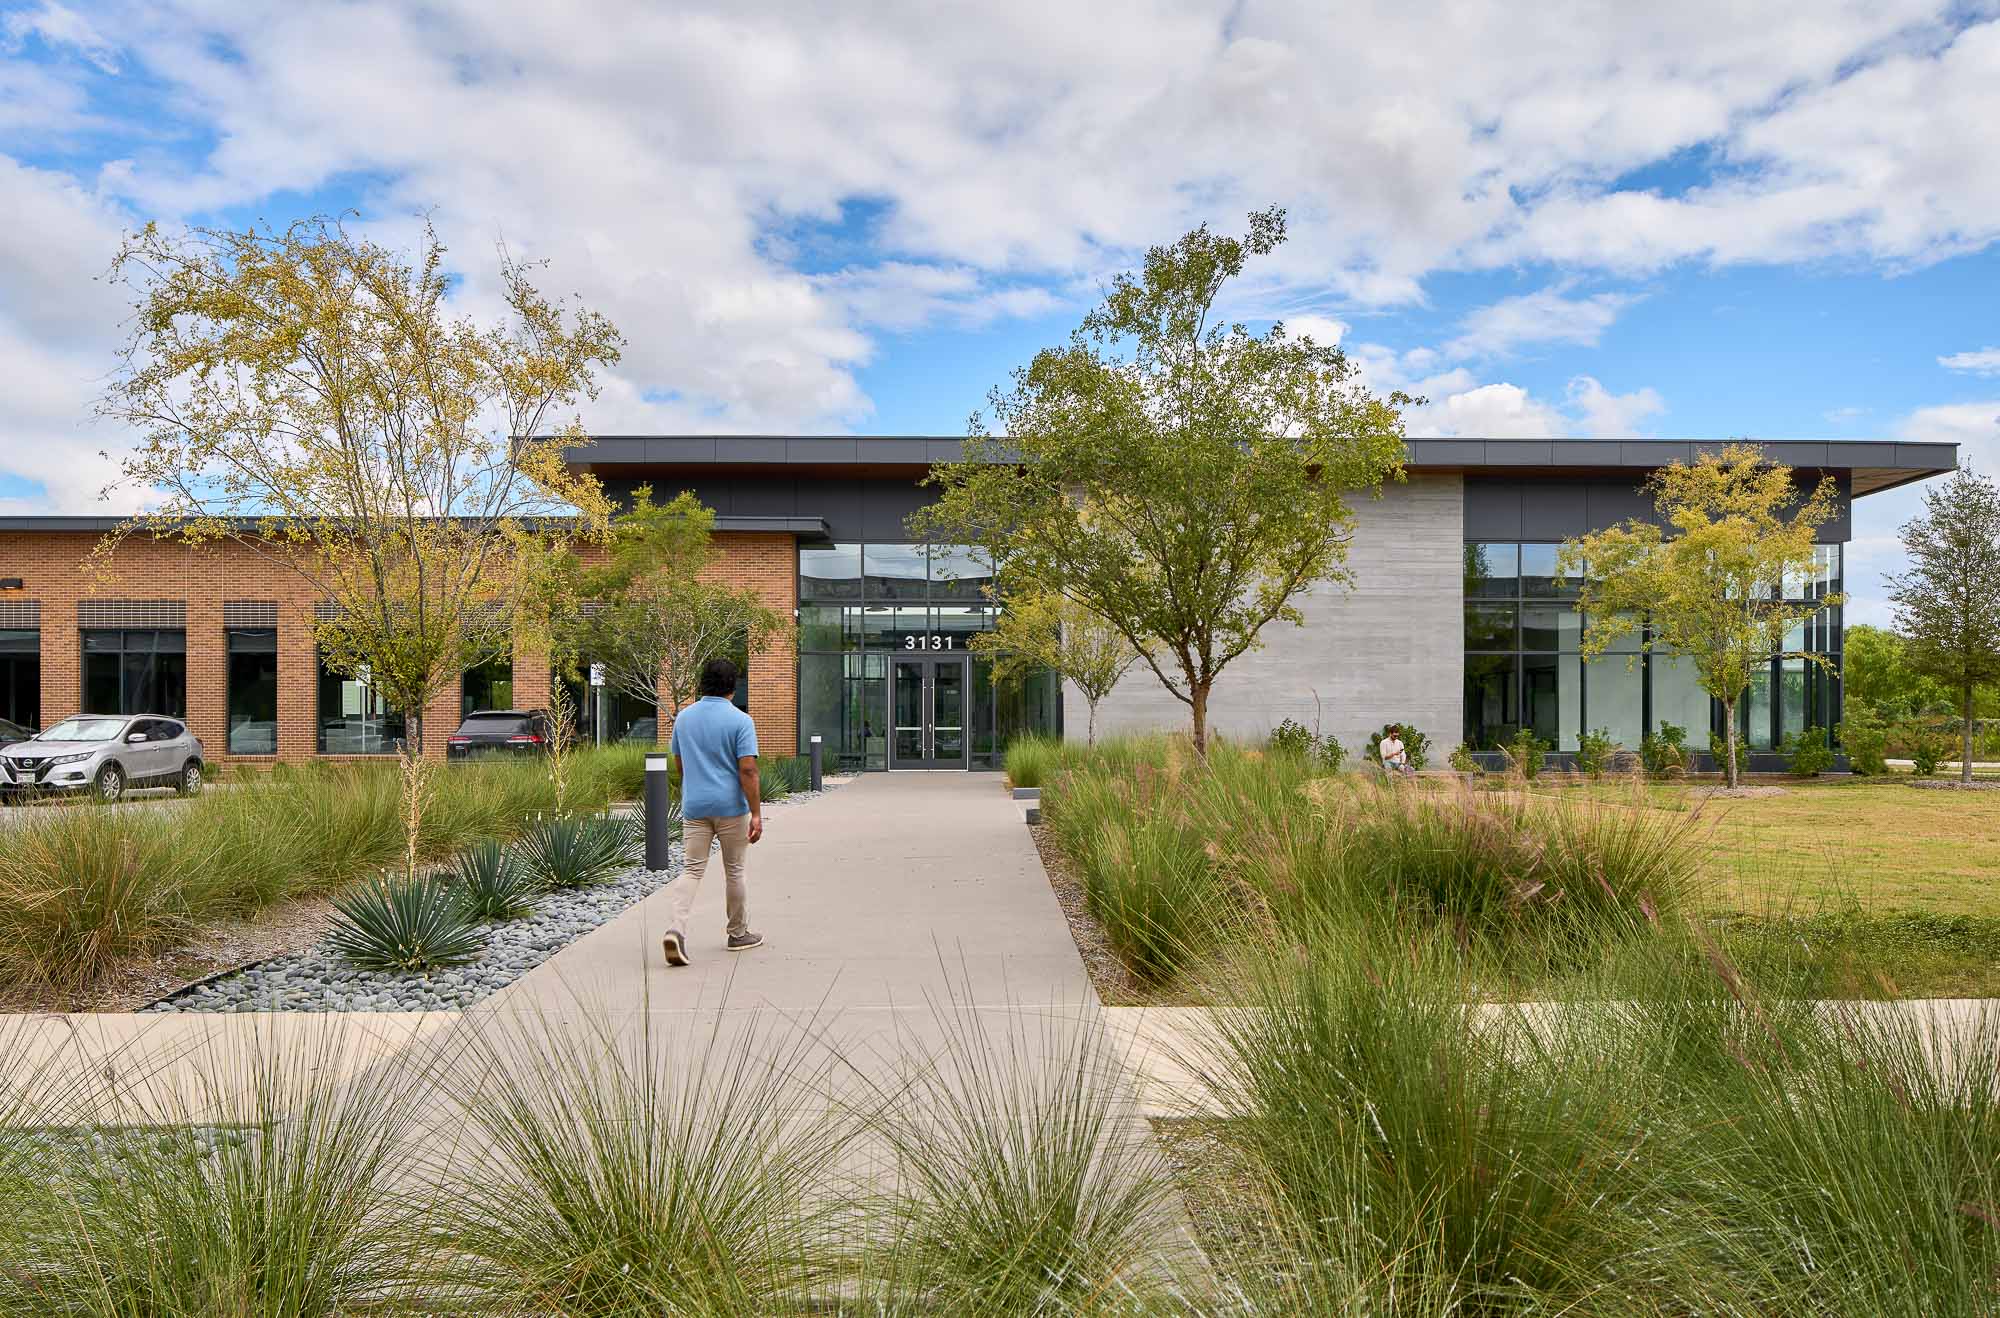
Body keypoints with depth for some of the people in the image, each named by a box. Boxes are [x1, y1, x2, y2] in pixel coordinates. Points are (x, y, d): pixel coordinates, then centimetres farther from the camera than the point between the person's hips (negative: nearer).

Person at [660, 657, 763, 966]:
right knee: (733, 871, 11)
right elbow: (748, 770, -16)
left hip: (694, 806, 3)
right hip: (731, 807, -3)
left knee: (692, 869, 4)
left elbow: (679, 764, 15)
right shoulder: (740, 721, -10)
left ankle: (675, 929, -17)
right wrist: (756, 814, -13)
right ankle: (738, 934, 24)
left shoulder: (683, 717, 5)